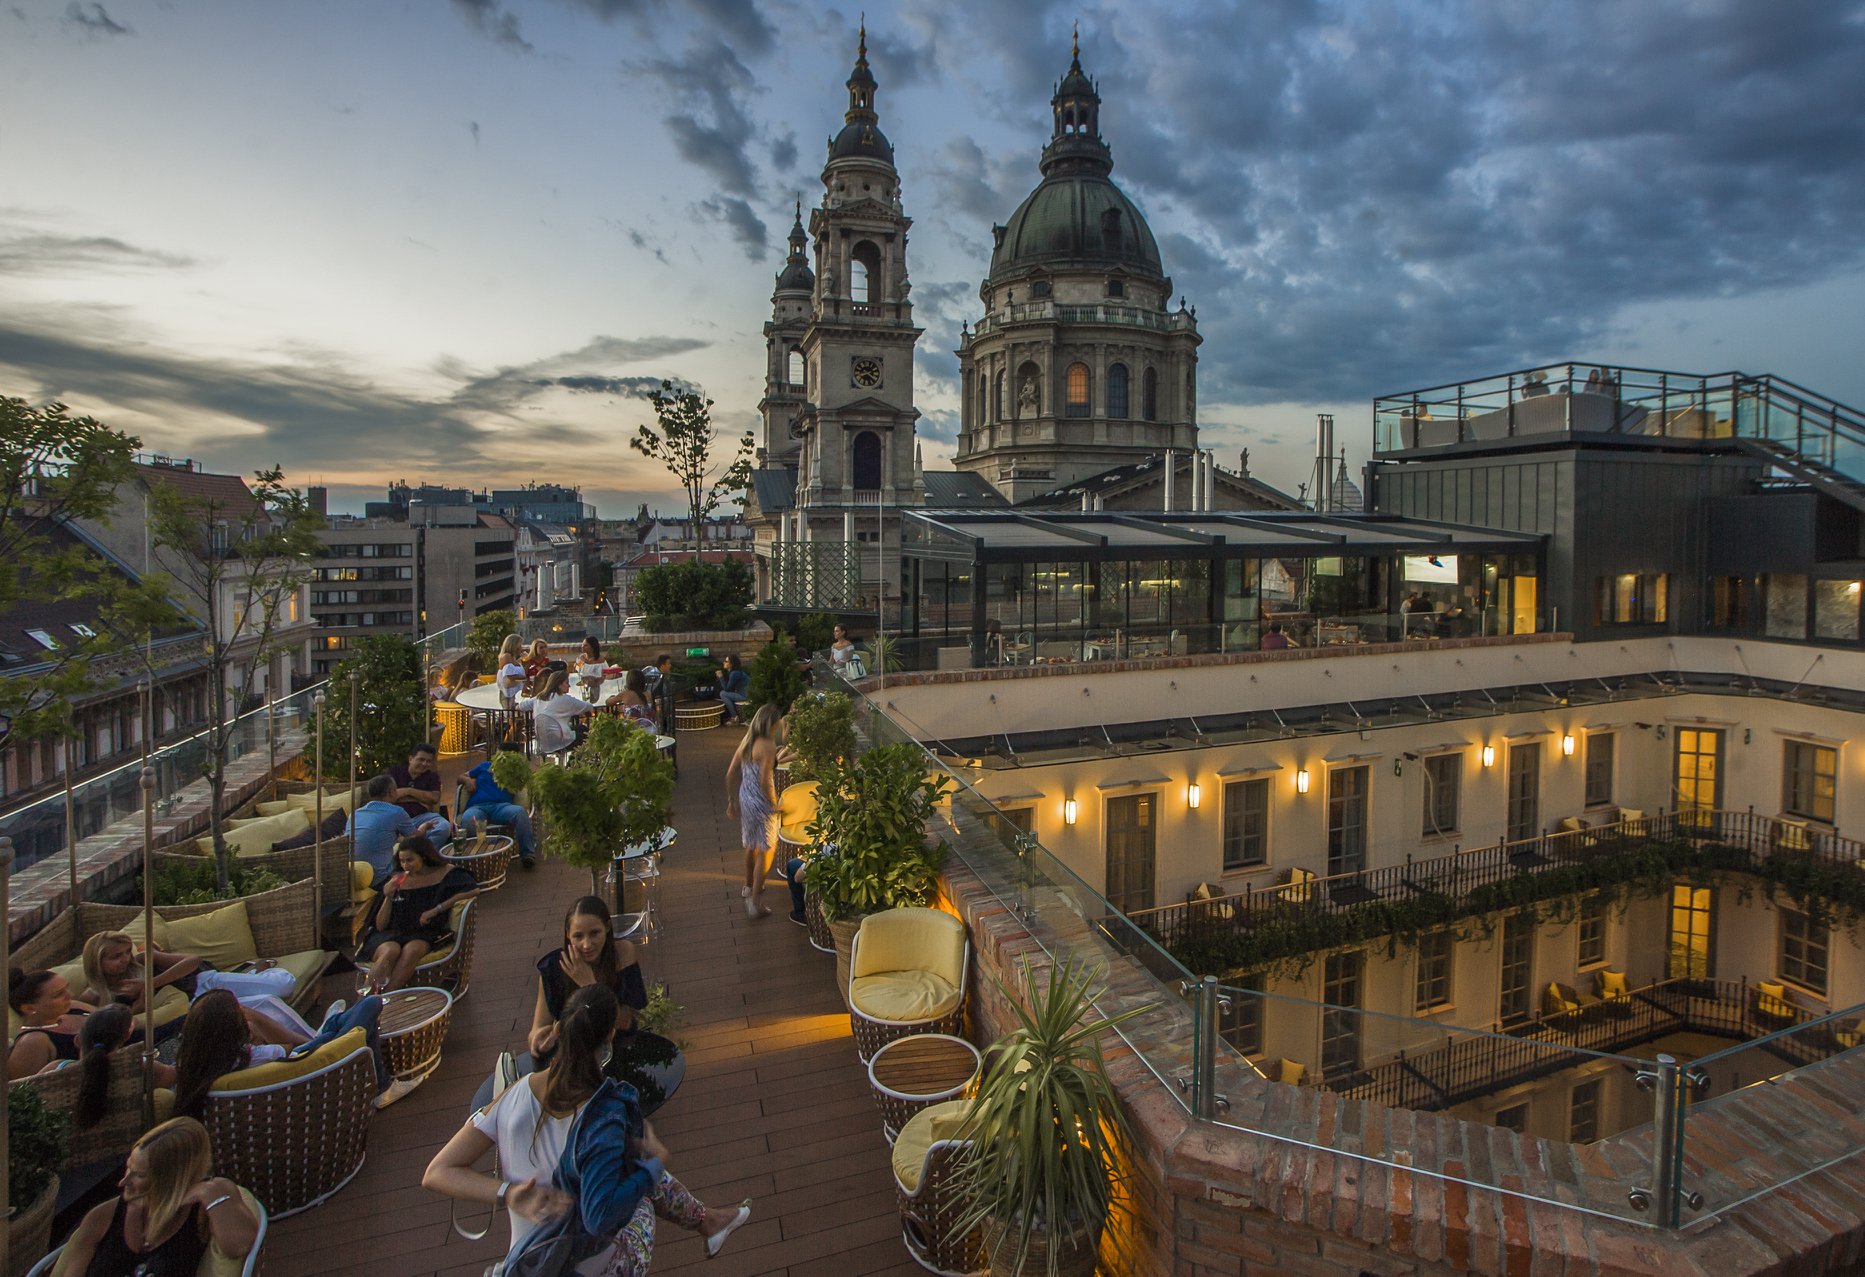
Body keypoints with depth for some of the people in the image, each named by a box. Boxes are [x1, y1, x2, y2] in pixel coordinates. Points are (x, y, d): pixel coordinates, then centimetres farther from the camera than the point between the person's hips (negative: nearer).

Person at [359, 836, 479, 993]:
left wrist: (436, 909, -15)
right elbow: (380, 926, 9)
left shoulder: (445, 873, 4)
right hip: (391, 935, 2)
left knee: (411, 950, -35)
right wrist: (388, 897, -8)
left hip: (423, 935, -2)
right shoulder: (397, 881, 11)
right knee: (391, 951, -33)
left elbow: (474, 890, -13)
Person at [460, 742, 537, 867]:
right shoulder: (485, 766, 31)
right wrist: (466, 779, 13)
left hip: (501, 806, -1)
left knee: (520, 811, -37)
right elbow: (461, 777, 37)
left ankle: (527, 854, -37)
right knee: (468, 819, -40)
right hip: (477, 806, 1)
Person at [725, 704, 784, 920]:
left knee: (751, 845, 26)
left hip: (744, 799, 8)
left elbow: (730, 774, 8)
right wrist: (774, 803, -11)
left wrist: (731, 801, 17)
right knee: (766, 851, 2)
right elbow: (765, 780, -26)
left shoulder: (746, 741, 4)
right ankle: (755, 901, 3)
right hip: (761, 803, -8)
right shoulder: (767, 746, -21)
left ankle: (748, 887, 45)